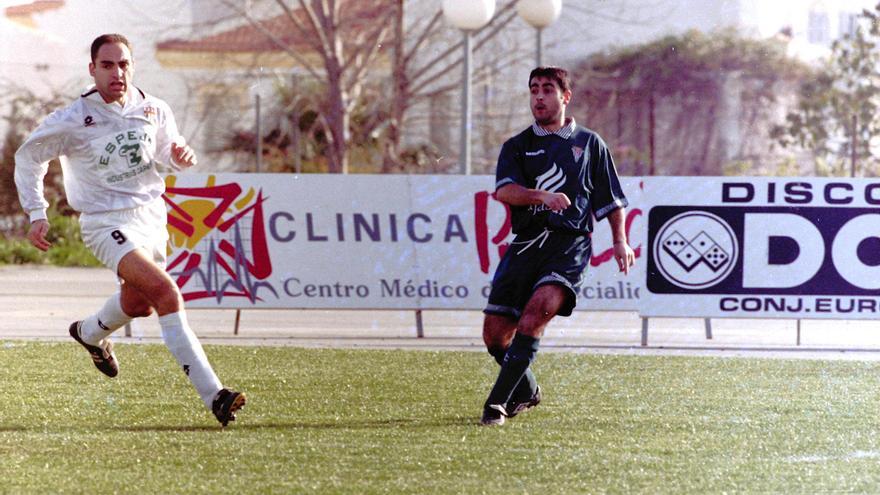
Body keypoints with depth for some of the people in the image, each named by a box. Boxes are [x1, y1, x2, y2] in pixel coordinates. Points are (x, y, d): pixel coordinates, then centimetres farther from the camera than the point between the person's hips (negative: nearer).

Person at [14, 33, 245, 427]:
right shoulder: (72, 121, -14)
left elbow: (168, 148, 15)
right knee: (165, 291, -26)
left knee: (140, 303, 23)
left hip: (151, 215, 6)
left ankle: (91, 333, 60)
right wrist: (36, 215, -1)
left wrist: (181, 155, -9)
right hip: (108, 222, -6)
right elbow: (28, 158, 2)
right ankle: (213, 396, -31)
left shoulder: (154, 110, -2)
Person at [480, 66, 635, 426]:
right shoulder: (517, 146, 15)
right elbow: (504, 190, -4)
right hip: (525, 243, 3)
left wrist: (620, 242, 6)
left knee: (538, 308, -28)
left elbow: (612, 200, 19)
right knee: (495, 333, -3)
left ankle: (498, 402, -28)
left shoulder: (589, 143, 16)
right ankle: (526, 392, 26)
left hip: (570, 244, -3)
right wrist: (540, 196, -22)